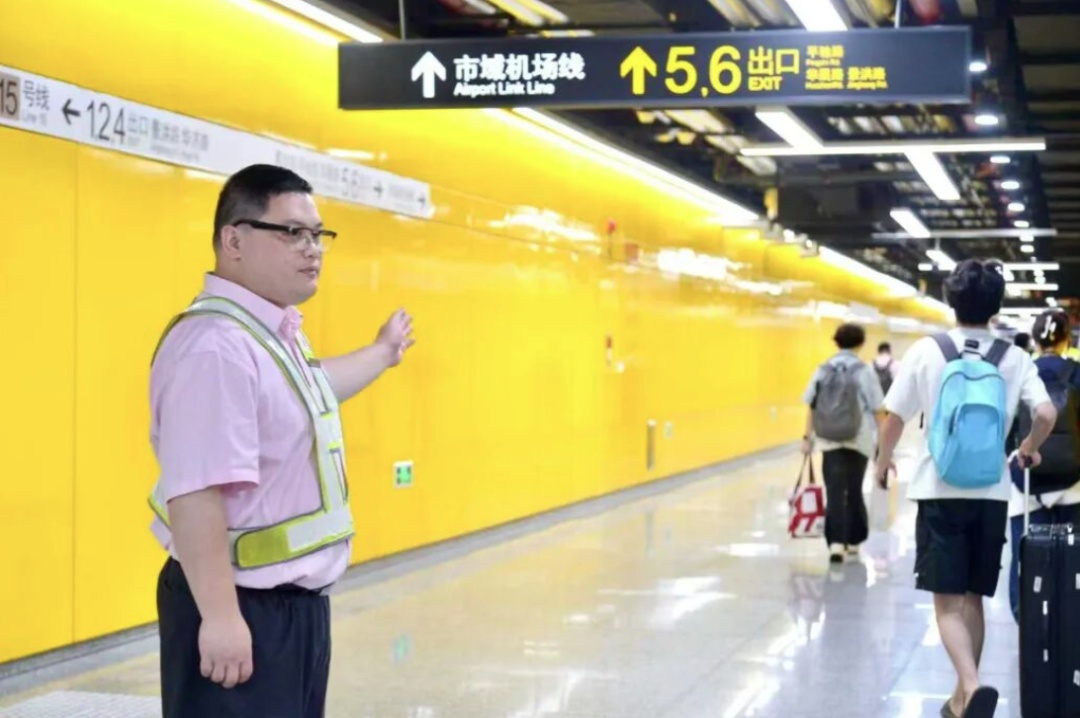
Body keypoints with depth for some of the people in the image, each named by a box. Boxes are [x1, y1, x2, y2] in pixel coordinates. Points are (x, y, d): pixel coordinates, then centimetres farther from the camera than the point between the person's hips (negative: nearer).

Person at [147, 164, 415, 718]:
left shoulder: (277, 335, 10)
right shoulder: (216, 346, -24)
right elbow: (196, 493, -30)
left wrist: (383, 352, 50)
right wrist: (220, 616, -31)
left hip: (297, 601, 10)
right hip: (242, 609, -10)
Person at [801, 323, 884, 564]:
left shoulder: (823, 371, 3)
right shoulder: (864, 372, -3)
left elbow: (811, 407, 3)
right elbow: (876, 410, -2)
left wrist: (808, 437, 10)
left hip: (830, 441, 0)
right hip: (859, 441, 0)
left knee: (835, 493, -4)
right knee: (854, 491, 15)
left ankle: (836, 542, -20)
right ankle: (853, 540, 27)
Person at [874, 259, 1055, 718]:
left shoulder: (927, 351, -3)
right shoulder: (1014, 358, 1)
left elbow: (895, 416, -2)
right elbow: (1046, 415, -9)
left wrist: (883, 460, 17)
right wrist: (1030, 448, 13)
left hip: (940, 492, -2)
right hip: (990, 494, 2)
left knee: (948, 600, -2)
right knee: (973, 598, 14)